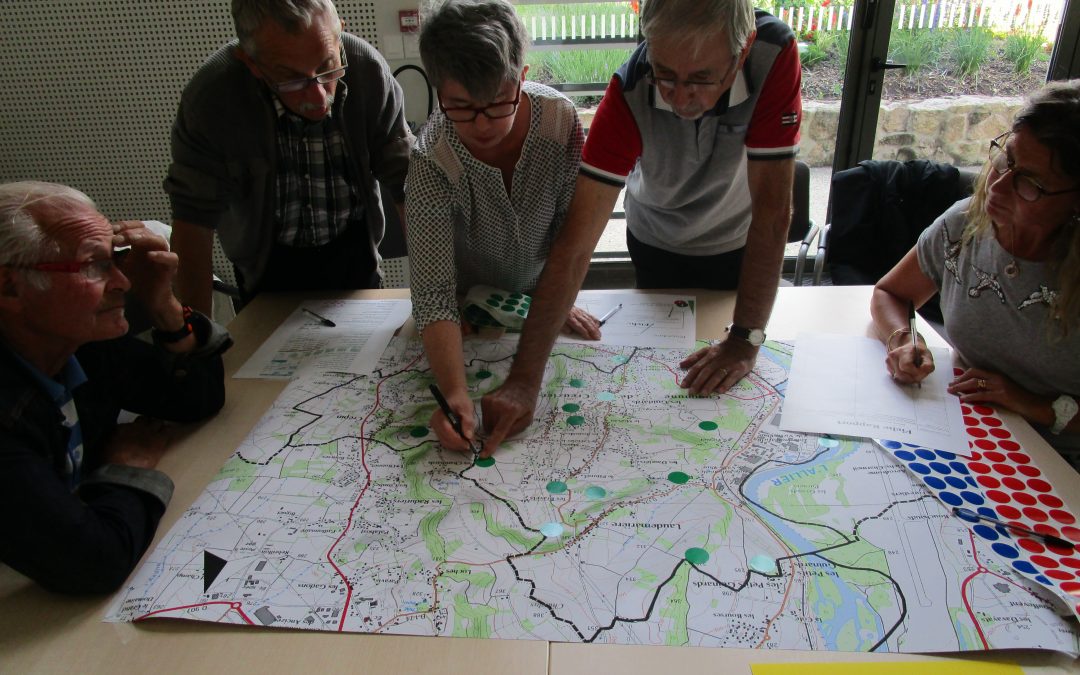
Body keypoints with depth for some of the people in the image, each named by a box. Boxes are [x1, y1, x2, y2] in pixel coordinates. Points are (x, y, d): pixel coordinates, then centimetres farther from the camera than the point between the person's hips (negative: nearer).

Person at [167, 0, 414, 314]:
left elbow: (407, 186, -21)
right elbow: (194, 217, -21)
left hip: (353, 248, 1)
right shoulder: (210, 96, -27)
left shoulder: (369, 71, -25)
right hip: (268, 263, -1)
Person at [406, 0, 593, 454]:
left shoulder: (559, 118, -27)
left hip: (539, 291, 3)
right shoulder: (432, 161, -34)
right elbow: (433, 294, -40)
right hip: (469, 304, -2)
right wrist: (455, 393, -53)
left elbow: (572, 221, -12)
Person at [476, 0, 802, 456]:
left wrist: (745, 341, -34)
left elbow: (772, 208, -33)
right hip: (658, 243, 0)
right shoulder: (628, 94, -36)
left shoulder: (774, 56, -36)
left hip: (738, 243, 0)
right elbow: (575, 245, -40)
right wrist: (524, 381, -46)